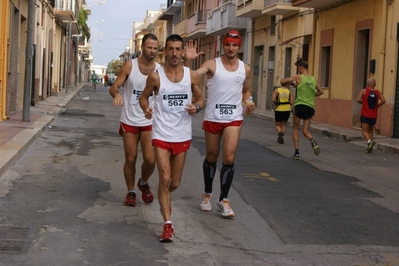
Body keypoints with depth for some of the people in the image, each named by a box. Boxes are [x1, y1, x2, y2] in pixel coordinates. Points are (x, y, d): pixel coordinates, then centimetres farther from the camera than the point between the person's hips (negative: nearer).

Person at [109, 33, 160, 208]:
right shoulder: (129, 66, -6)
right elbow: (114, 87, -7)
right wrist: (117, 94, -30)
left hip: (149, 122, 1)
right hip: (129, 121, -1)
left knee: (150, 159, -5)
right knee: (130, 159, 6)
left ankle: (143, 183, 25)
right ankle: (131, 192, 25)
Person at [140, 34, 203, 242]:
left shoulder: (192, 76, -1)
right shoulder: (155, 76, -6)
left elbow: (200, 98, 10)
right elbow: (144, 96, 7)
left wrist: (196, 107, -13)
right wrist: (146, 108, -15)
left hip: (182, 137, 3)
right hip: (162, 136, -3)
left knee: (174, 183, 13)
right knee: (165, 179, -13)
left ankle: (164, 198, 47)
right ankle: (167, 225, -7)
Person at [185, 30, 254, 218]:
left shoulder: (245, 69, 4)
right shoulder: (212, 64, -6)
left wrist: (248, 103, 1)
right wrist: (188, 61, -34)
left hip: (234, 119, 1)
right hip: (212, 118, -1)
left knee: (229, 159, -10)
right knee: (211, 157, 13)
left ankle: (223, 200, 4)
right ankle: (207, 194, 33)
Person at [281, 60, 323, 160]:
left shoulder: (299, 77, -4)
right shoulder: (313, 79, 11)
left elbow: (283, 81, 0)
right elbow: (320, 92, 24)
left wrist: (291, 81, 19)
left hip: (300, 105, -4)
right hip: (310, 107, 4)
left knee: (295, 129, 10)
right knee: (306, 130, 9)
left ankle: (297, 152, 3)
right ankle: (312, 140, -24)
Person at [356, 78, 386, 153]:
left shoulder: (364, 91, -4)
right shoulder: (378, 92, 4)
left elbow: (358, 100, -14)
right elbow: (383, 100, -9)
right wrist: (377, 106, 6)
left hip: (365, 115, -4)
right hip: (374, 115, 4)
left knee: (364, 131, -2)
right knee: (371, 131, 17)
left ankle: (369, 141, -30)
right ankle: (369, 147, 13)